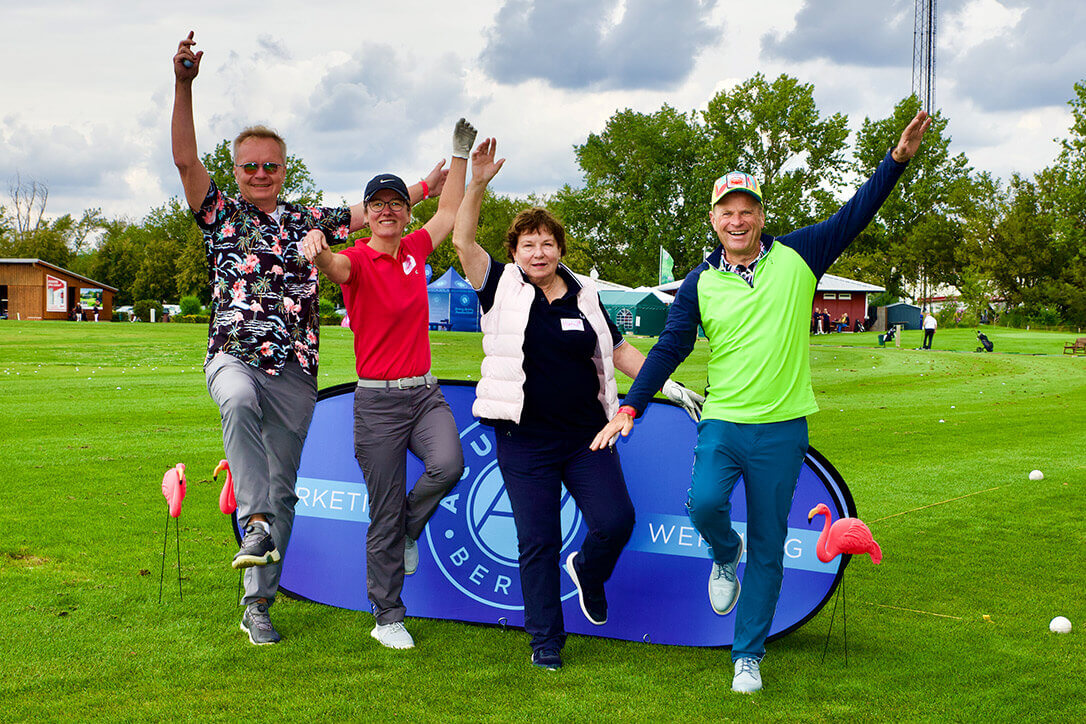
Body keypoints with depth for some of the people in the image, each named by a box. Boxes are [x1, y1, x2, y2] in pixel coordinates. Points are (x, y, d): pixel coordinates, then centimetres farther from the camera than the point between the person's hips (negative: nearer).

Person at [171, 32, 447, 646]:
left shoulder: (309, 221, 12)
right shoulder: (221, 213, 5)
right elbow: (185, 158, -8)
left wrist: (430, 184, 15)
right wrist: (184, 85, -19)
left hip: (294, 369, 3)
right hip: (232, 357, -2)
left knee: (282, 488, 3)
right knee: (240, 401, -40)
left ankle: (258, 602, 12)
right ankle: (255, 524, -36)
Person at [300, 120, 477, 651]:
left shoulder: (414, 251, 10)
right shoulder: (358, 259, -7)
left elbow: (449, 213, 25)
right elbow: (336, 266, -31)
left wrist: (460, 154, 25)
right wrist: (317, 250, -54)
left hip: (425, 392, 5)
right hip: (377, 400, -5)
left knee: (448, 465, -24)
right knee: (384, 515, 0)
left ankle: (408, 531, 8)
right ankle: (388, 618, 15)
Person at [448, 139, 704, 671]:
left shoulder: (585, 296, 9)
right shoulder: (503, 289, 0)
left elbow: (619, 351, 16)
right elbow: (463, 242, -12)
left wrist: (668, 386, 9)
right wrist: (478, 183, -21)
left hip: (587, 435, 3)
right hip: (525, 440, -2)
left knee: (616, 521, -7)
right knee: (537, 542, 1)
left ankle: (588, 571, 28)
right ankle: (546, 639, 16)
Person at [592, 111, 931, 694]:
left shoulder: (798, 256, 1)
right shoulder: (700, 284, 3)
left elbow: (855, 214, 0)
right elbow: (668, 349, 4)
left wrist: (898, 157, -10)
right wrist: (629, 408, -2)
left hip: (782, 428, 0)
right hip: (722, 422, 0)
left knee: (768, 548, 5)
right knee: (705, 503, -25)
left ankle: (748, 655, 18)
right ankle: (725, 557, 12)